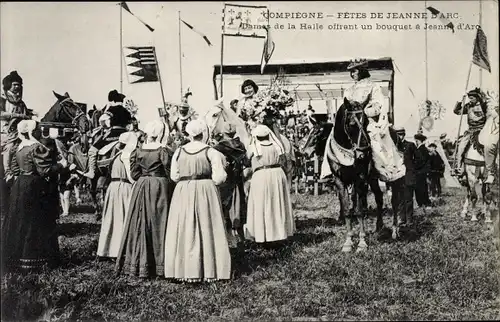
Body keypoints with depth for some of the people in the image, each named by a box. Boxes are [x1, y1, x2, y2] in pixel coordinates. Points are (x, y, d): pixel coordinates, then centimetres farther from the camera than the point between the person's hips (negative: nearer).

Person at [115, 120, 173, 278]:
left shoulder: (138, 151, 2)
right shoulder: (163, 151, -10)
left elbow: (134, 174, 2)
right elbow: (170, 172, -9)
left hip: (141, 188, 4)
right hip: (160, 188, -4)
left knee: (140, 225, 8)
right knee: (158, 224, 2)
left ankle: (139, 263, 14)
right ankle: (158, 264, 5)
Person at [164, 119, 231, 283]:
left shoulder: (179, 152, 2)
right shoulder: (211, 152, -7)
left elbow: (174, 176, 4)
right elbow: (218, 178, -10)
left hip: (183, 193, 3)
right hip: (206, 192, -2)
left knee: (185, 231, 9)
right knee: (207, 230, 6)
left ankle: (186, 271, 12)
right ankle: (209, 271, 9)